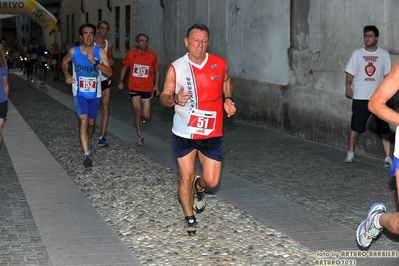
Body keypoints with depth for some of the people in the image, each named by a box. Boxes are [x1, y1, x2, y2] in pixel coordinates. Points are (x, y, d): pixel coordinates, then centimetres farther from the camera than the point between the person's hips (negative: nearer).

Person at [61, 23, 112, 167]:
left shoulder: (100, 52, -10)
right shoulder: (73, 52, -7)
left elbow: (109, 73, -17)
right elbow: (64, 62, 14)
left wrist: (95, 62, -29)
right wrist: (66, 74, -3)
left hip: (95, 93, 2)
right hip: (80, 92, -2)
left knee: (91, 122, 18)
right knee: (83, 120, -18)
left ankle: (87, 142, 48)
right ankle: (87, 154, -21)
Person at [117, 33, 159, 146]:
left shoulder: (152, 55, -3)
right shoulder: (131, 54, -3)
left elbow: (156, 69, 8)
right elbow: (124, 67, 10)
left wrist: (156, 85, 3)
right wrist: (121, 81, 1)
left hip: (147, 88, 0)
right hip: (134, 88, 0)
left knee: (146, 116, -2)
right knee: (138, 112, -1)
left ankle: (141, 116, 36)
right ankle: (140, 136, 14)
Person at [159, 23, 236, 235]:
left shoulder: (219, 64, -5)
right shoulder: (176, 68, -10)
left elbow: (226, 82, 16)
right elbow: (164, 98, -3)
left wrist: (228, 99, -4)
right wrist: (175, 99, -26)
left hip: (212, 133, 1)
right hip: (184, 133, -1)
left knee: (212, 181, 2)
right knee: (186, 176, 4)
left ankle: (198, 188, 40)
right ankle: (189, 218, 27)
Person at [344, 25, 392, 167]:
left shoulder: (384, 54, 2)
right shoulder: (357, 54, 1)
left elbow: (388, 75, 7)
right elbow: (350, 73, 1)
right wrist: (348, 87, -10)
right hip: (360, 97, 0)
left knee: (384, 128, -1)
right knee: (356, 126, 7)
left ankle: (388, 157, 2)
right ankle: (351, 152, 23)